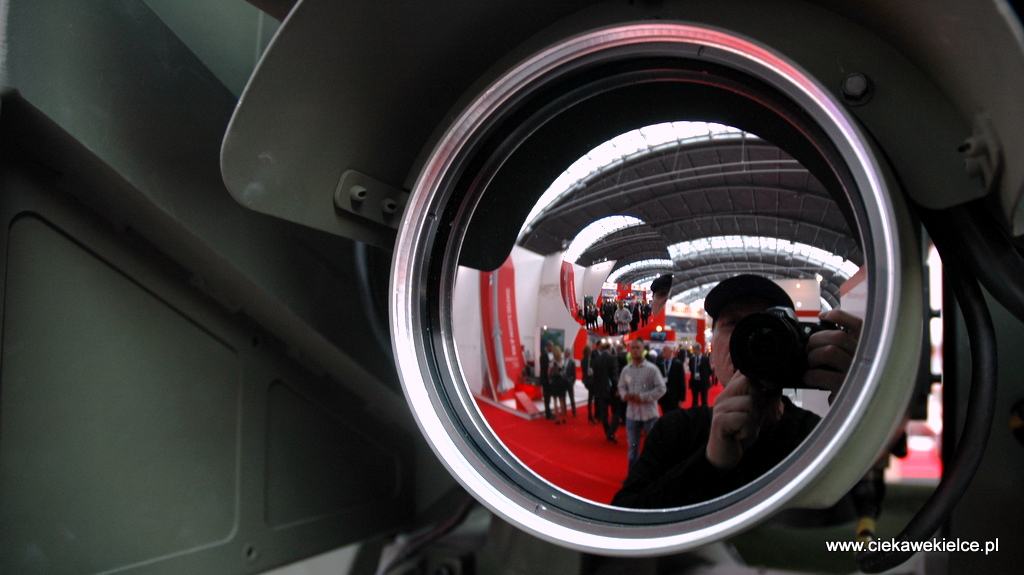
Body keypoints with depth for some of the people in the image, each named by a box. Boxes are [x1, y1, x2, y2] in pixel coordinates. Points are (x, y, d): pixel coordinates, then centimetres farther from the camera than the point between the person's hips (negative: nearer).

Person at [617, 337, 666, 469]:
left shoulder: (652, 369, -8)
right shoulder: (626, 370, 3)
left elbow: (661, 389, -11)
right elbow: (621, 387, 11)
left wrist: (642, 397, -16)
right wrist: (625, 395, -13)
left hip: (649, 414, -3)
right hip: (631, 413, 3)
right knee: (632, 446, 12)